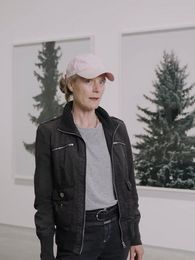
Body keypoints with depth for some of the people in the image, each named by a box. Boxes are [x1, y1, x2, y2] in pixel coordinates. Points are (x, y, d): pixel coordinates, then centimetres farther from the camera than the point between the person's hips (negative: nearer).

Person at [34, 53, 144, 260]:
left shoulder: (117, 128, 4)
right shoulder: (50, 133, -8)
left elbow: (128, 184, 9)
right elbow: (43, 197, -6)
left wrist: (135, 236, 8)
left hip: (116, 230, 4)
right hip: (76, 235, -4)